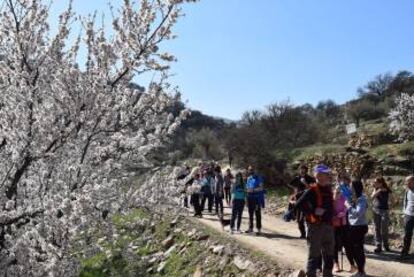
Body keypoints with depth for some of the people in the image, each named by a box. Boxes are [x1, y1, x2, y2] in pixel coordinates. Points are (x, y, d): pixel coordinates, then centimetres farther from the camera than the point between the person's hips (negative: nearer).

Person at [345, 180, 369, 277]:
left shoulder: (362, 200, -16)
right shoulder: (353, 198, 6)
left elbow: (358, 213, -27)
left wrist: (348, 205, -18)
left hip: (360, 227, -8)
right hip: (353, 227, 8)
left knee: (358, 250, 0)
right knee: (353, 249, 15)